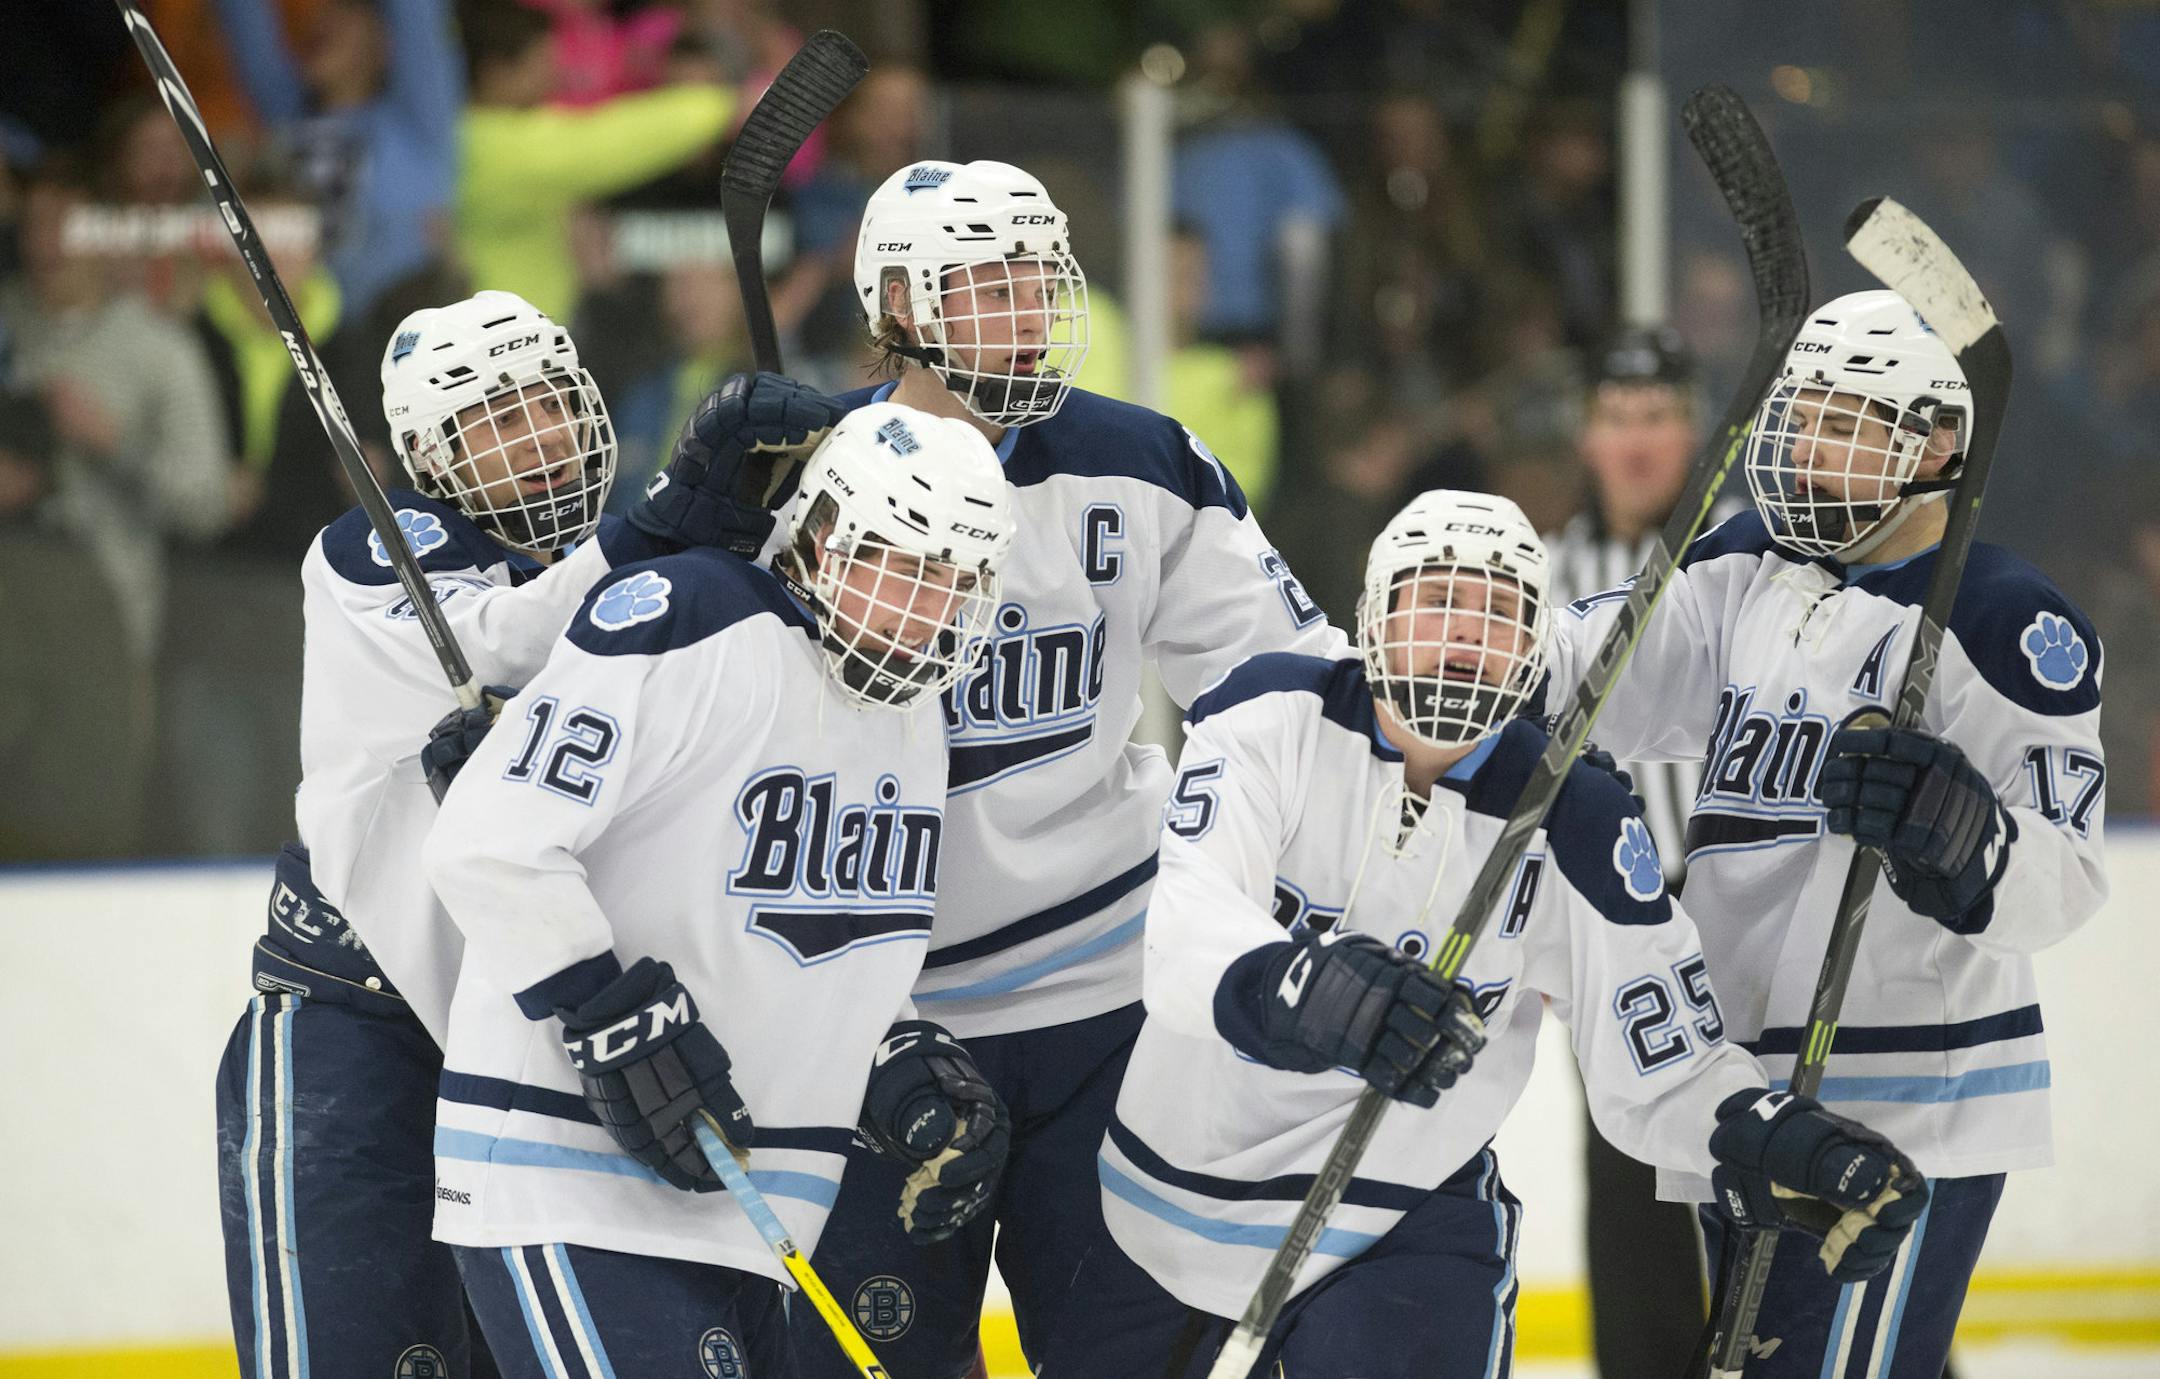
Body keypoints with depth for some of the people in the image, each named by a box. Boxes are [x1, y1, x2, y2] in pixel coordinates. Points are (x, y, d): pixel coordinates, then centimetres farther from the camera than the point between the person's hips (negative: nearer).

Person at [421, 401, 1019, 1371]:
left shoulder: (914, 723, 14)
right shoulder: (689, 627, -15)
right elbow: (488, 844, -20)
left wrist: (908, 1074, 8)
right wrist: (616, 1025, -22)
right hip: (560, 1176, -9)